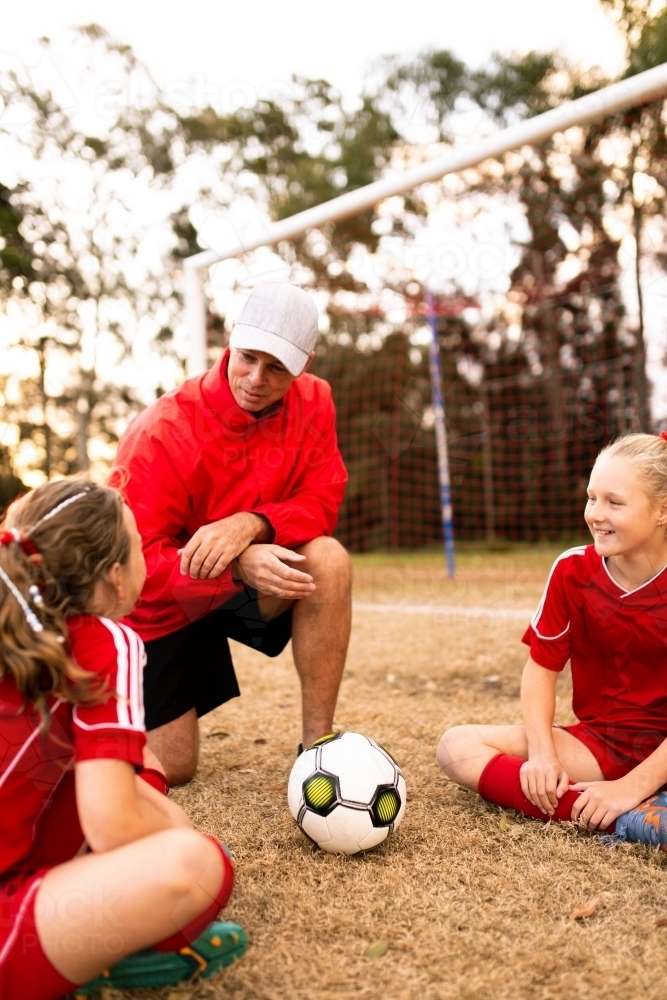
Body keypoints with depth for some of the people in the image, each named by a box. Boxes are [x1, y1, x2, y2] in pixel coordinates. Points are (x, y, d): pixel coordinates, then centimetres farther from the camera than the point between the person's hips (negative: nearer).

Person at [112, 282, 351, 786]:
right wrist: (239, 567, -42)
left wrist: (251, 525, -37)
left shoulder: (313, 402, -13)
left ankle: (318, 744, -18)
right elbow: (136, 559, -26)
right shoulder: (163, 431, -27)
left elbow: (321, 502, -16)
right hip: (165, 607, -3)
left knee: (328, 559, -30)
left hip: (257, 577, 3)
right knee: (173, 768, -1)